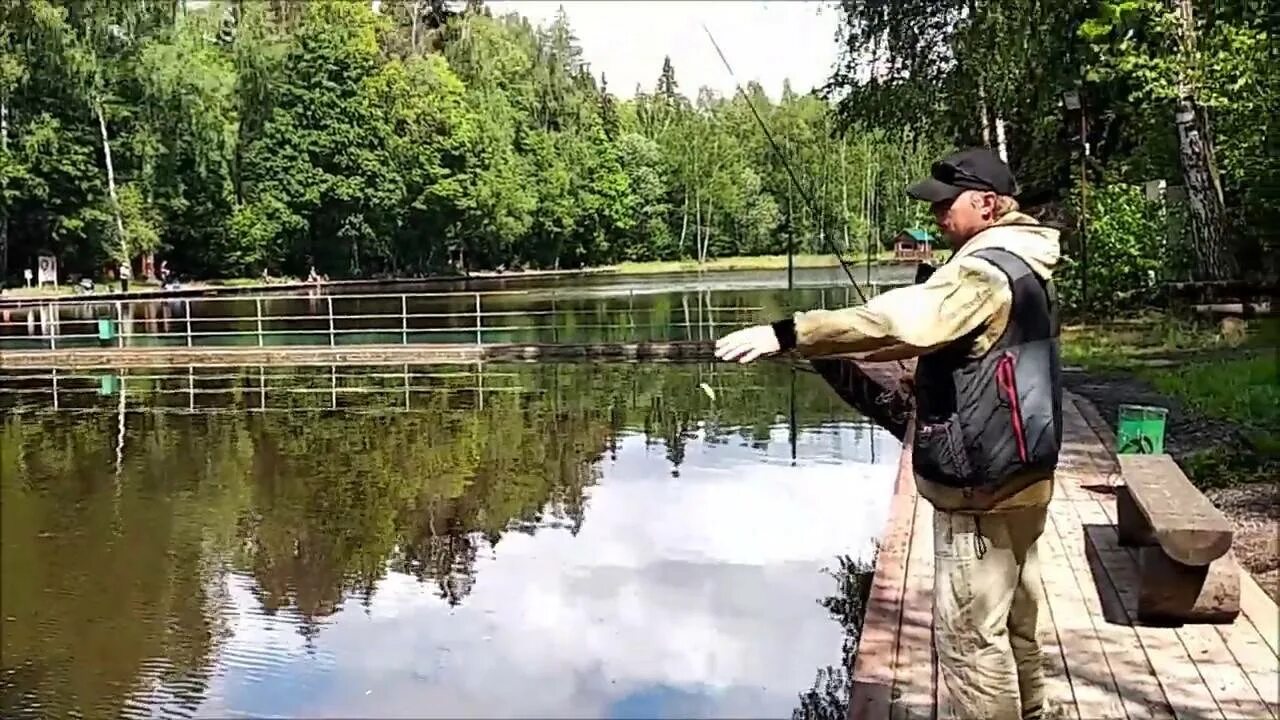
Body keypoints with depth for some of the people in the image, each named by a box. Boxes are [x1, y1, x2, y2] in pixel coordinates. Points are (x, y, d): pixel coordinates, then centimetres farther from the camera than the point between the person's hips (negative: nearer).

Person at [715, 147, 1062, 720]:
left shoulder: (985, 271, -19)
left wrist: (787, 334, -35)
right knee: (1012, 625, 21)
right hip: (1016, 479, 11)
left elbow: (894, 321, -33)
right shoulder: (1020, 267, 14)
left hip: (981, 489, -11)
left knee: (970, 636, -1)